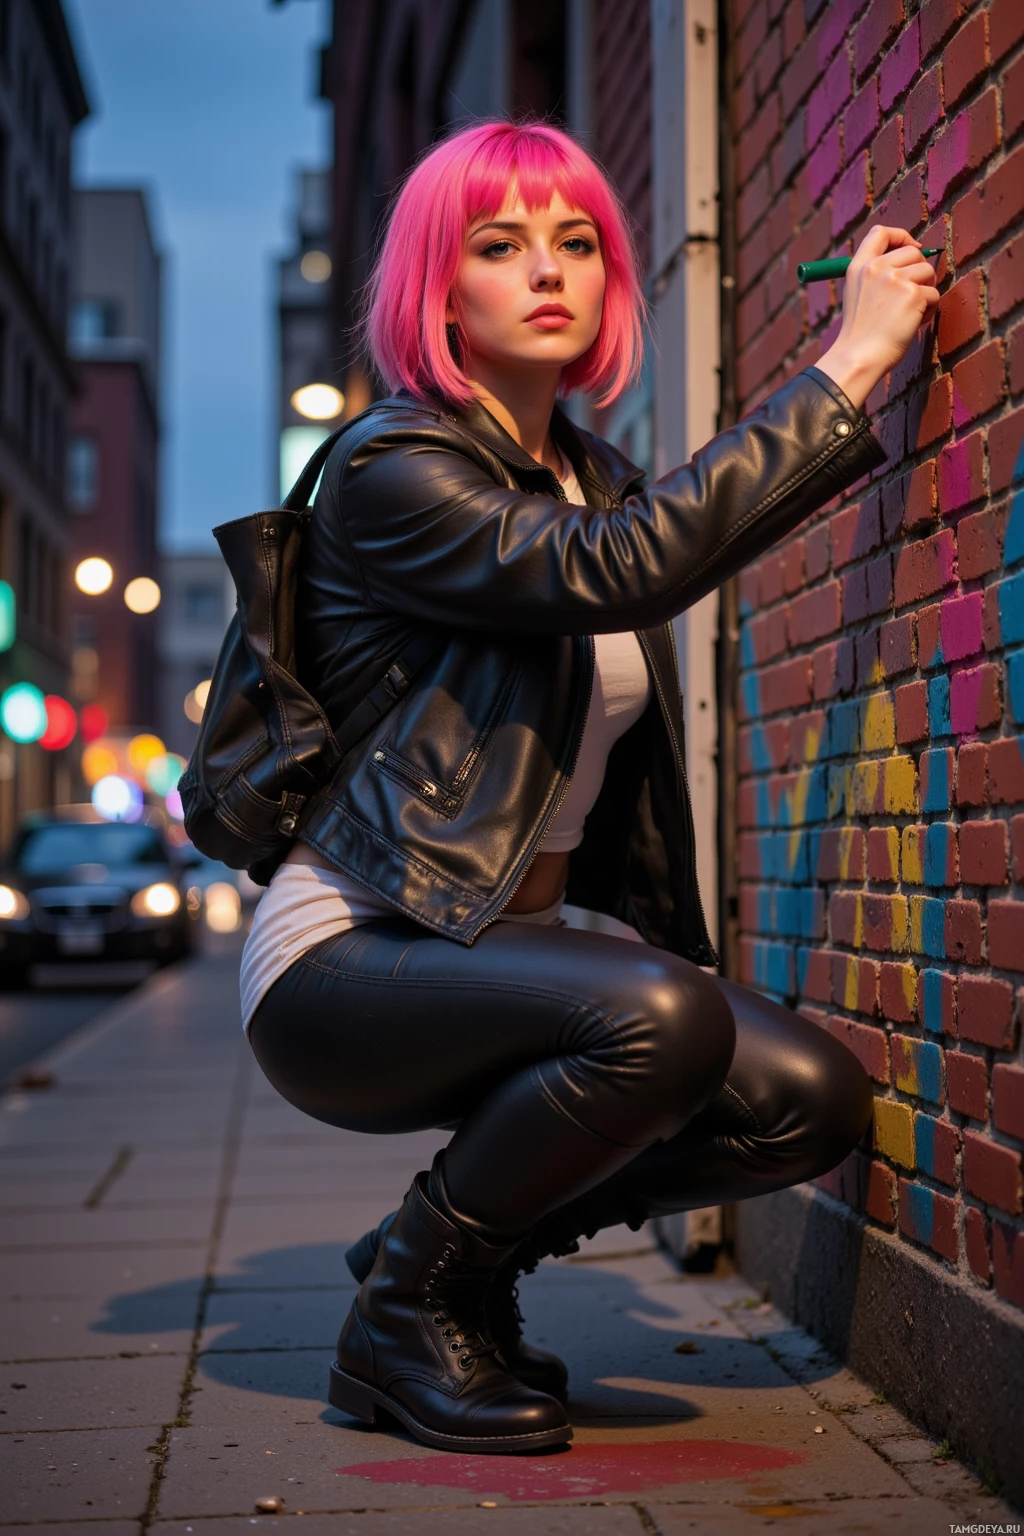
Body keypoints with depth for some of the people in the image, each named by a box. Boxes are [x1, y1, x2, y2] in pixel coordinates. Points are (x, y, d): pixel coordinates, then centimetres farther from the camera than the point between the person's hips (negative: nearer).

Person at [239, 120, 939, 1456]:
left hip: (514, 950, 8)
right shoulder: (393, 470, -12)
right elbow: (618, 569, -30)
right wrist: (849, 367, -26)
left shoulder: (599, 477, 13)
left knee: (812, 1099, -12)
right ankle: (403, 1312, -8)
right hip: (346, 958, -7)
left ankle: (467, 1247, 8)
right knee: (657, 1019, -34)